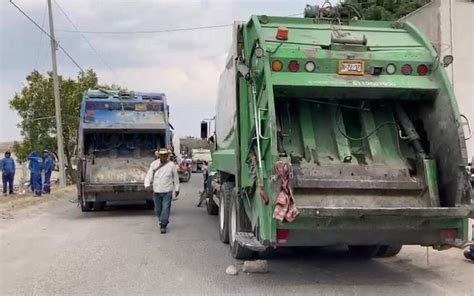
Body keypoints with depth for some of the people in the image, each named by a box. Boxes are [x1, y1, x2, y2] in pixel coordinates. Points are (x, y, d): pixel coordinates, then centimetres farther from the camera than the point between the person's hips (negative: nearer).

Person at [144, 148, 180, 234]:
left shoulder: (171, 165, -2)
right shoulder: (154, 164, 2)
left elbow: (176, 178, 7)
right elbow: (149, 176, 1)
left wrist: (177, 188, 10)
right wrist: (147, 184, -15)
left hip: (167, 191, -2)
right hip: (156, 191, 2)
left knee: (166, 208, -8)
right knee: (158, 210, 11)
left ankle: (163, 225, 0)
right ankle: (163, 221, 34)